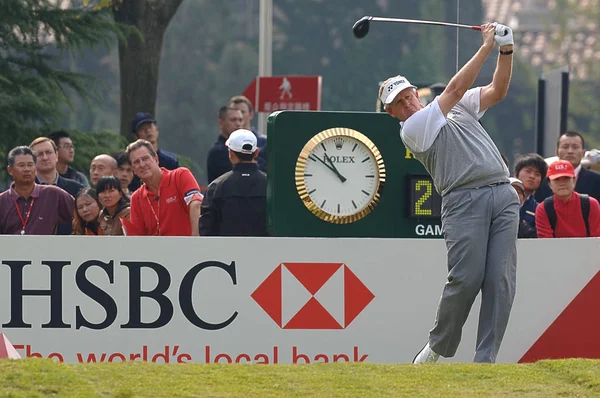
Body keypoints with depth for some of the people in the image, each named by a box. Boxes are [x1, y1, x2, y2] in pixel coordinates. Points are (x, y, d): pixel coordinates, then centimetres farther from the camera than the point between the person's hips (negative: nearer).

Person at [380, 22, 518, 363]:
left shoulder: (458, 107, 25)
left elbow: (497, 91, 18)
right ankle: (438, 348, 5)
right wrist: (486, 47, -2)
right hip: (464, 200, -5)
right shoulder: (412, 128, 4)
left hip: (504, 195, 5)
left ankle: (485, 360, -6)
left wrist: (506, 50, 2)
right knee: (467, 278, -16)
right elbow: (456, 89, -3)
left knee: (500, 281, -6)